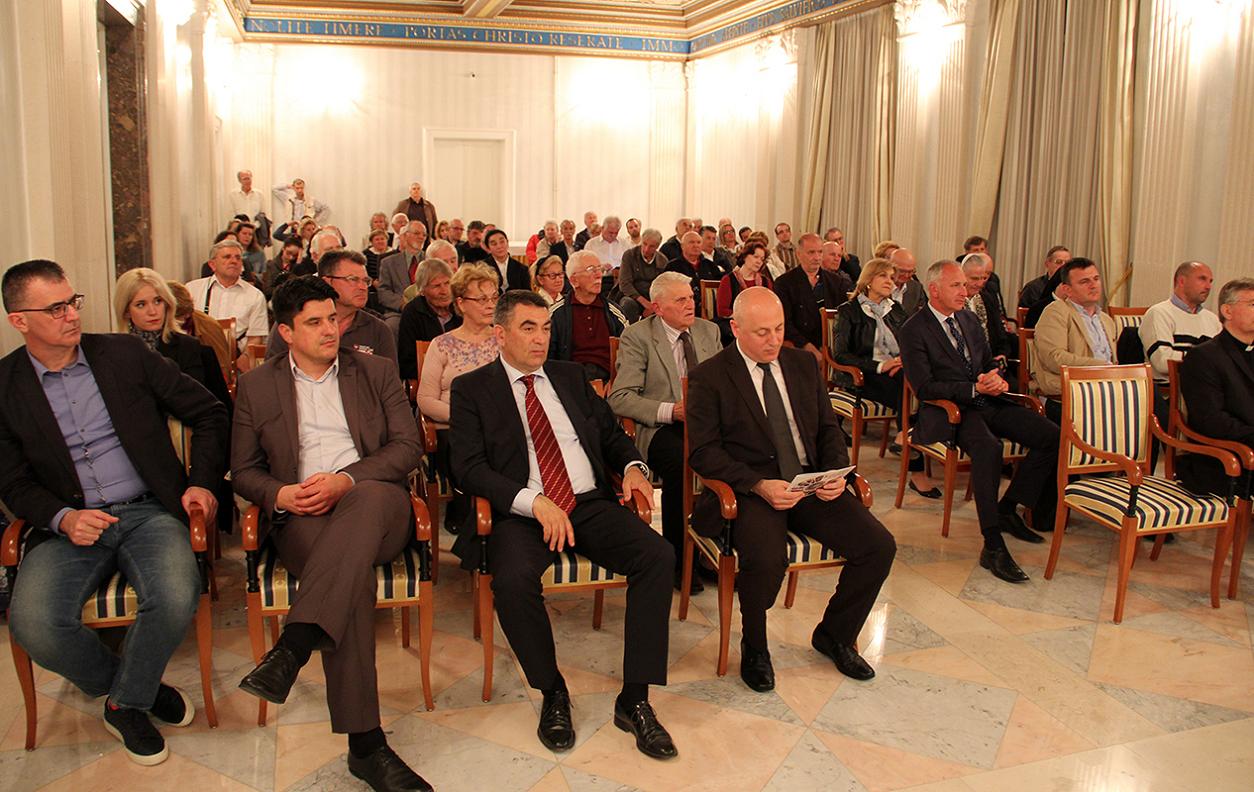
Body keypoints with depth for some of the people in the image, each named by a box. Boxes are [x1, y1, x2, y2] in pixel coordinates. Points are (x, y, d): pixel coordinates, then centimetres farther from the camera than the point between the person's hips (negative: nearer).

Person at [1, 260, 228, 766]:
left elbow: (208, 413, 11)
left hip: (149, 512, 0)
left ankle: (126, 705, 0)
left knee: (176, 599, -30)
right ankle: (130, 686, 3)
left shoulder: (126, 354, 6)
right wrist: (62, 518, -13)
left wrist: (202, 482, -2)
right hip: (71, 525, 1)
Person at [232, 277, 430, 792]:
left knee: (370, 498, -39)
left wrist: (346, 479, -11)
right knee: (351, 568, -35)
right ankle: (365, 743, -35)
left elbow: (408, 445, 6)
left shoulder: (376, 372, 16)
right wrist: (279, 494, -9)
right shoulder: (256, 386, 16)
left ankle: (294, 645, -47)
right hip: (302, 515, 0)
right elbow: (243, 470, 15)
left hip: (376, 503, 1)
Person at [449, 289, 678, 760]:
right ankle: (552, 694, -7)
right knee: (512, 579, -35)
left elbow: (611, 433, 23)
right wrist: (534, 501, -20)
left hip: (591, 504, 4)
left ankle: (634, 700, -12)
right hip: (522, 512, -3)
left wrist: (632, 465, -1)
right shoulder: (472, 389, 5)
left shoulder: (570, 377, 19)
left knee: (659, 556, -22)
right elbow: (468, 468, -7)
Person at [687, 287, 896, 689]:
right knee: (767, 560, -34)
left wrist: (837, 472, -4)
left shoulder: (803, 364, 14)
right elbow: (702, 451, -9)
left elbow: (828, 428, 17)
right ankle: (754, 648, -1)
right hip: (749, 489, -5)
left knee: (879, 547, -12)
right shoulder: (709, 377, -3)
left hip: (812, 484, 5)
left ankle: (834, 634, 15)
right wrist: (759, 486, -21)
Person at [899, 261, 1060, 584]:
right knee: (988, 446, -37)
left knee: (1051, 436, -11)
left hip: (989, 403, 8)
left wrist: (998, 381, -2)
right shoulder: (914, 330, -6)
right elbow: (924, 387, -13)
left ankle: (1008, 507, 4)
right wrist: (974, 389, -20)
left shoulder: (969, 320, 17)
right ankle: (993, 546, -32)